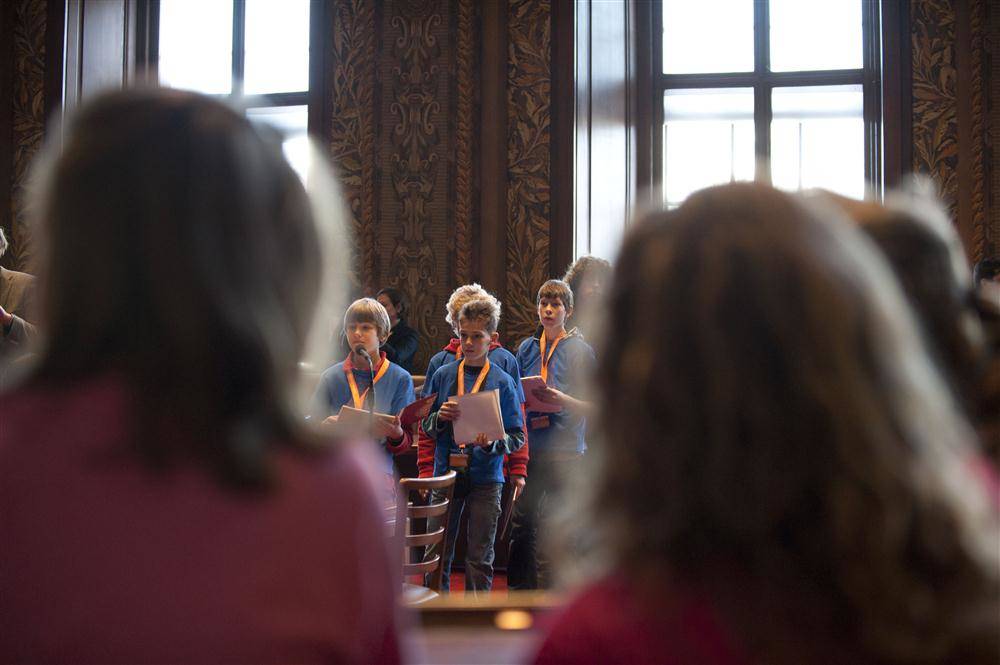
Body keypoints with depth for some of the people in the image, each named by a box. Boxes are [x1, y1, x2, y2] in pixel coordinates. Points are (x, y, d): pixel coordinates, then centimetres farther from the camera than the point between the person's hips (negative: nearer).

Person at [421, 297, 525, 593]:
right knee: (438, 554, 6)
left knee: (480, 558, 3)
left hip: (485, 478, -2)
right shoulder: (443, 375, 6)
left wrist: (493, 443, -20)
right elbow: (426, 427, 11)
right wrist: (440, 417, -10)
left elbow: (518, 437, -1)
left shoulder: (502, 381, -1)